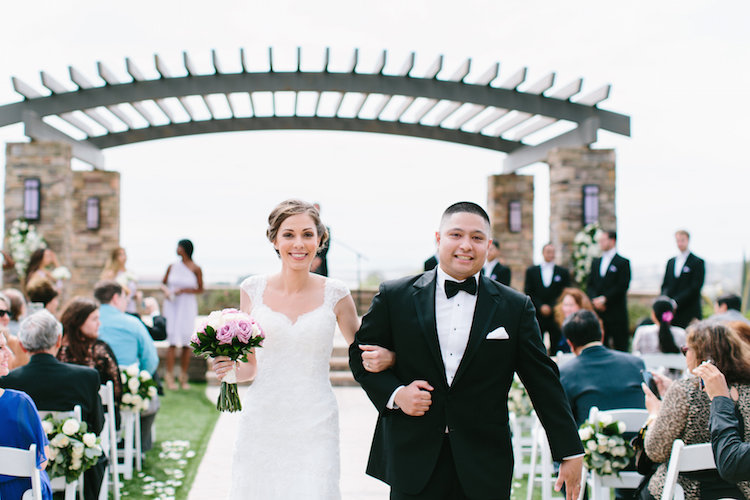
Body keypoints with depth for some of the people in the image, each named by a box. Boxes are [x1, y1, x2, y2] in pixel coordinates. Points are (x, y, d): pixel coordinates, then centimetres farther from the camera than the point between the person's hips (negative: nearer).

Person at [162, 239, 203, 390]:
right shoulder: (172, 267, 6)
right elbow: (163, 283, 16)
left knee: (187, 343, 0)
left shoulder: (196, 269, -2)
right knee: (172, 341, -7)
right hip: (172, 305, 1)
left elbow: (200, 289, 0)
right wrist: (166, 291, -6)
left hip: (188, 306, -1)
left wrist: (184, 290, -12)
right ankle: (169, 377, -6)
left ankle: (183, 377, 11)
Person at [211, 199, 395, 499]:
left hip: (314, 427, -1)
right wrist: (230, 368, -9)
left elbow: (361, 354, 12)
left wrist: (384, 358, -10)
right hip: (261, 425, 1)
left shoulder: (335, 294, 0)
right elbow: (249, 365, 13)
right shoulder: (253, 289, 4)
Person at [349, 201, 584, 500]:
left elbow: (544, 383, 5)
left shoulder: (515, 307, 3)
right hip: (413, 463, 0)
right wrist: (394, 393, -8)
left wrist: (571, 453, 4)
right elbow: (360, 354, 10)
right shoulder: (395, 296, 3)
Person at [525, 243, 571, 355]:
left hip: (556, 315, 0)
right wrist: (540, 306, -8)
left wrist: (551, 307, -7)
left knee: (556, 349, -3)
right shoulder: (531, 271, 11)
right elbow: (528, 292, 3)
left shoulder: (563, 272, 10)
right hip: (537, 315, 0)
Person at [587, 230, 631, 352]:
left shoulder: (623, 262, 0)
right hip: (598, 312, 5)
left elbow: (622, 286, -9)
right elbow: (589, 285, 13)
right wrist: (595, 299, -6)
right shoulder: (595, 262, 18)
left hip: (616, 313, -5)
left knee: (620, 347, -5)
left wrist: (604, 299, -14)